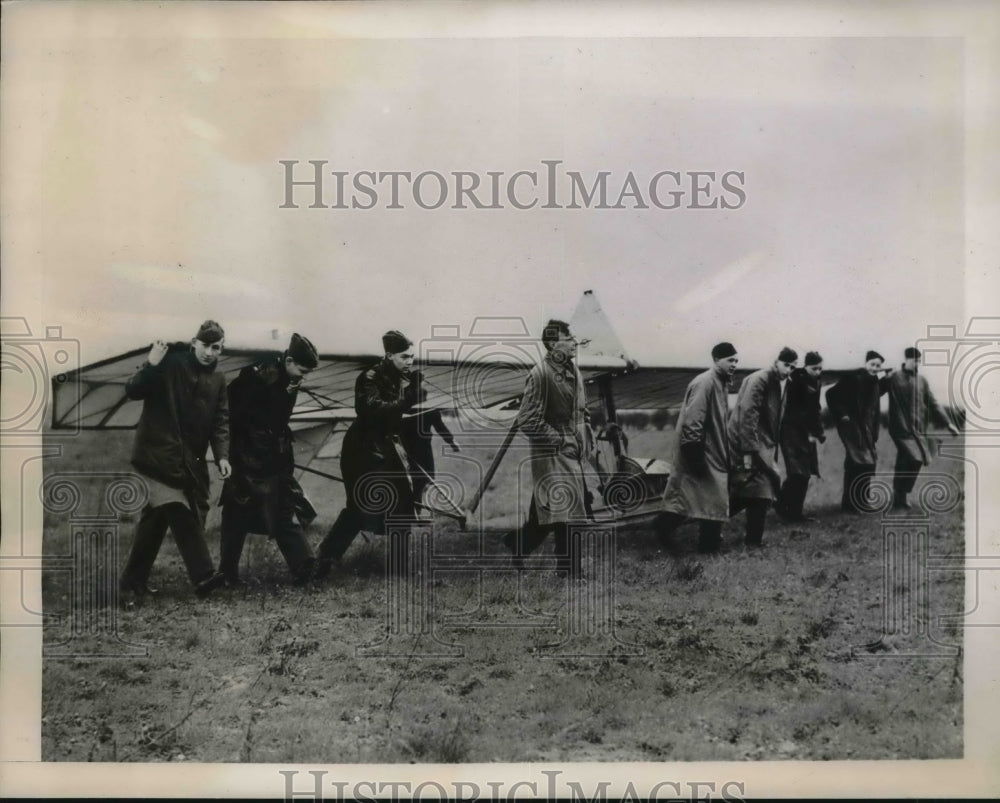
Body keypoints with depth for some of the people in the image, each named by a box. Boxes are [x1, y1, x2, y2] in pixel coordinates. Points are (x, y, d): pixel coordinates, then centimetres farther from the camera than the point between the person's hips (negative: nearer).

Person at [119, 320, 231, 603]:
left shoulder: (218, 380, 9)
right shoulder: (170, 363, -7)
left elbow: (221, 421, 7)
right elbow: (132, 391, -10)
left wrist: (222, 455, -6)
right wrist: (151, 366, -25)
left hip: (192, 459, 5)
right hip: (158, 452, -5)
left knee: (156, 517, 9)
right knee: (178, 511, -18)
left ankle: (133, 582, 19)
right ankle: (203, 576, -16)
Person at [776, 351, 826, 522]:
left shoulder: (816, 381, 9)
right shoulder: (797, 380, -13)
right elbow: (795, 410, -16)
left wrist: (819, 431, 5)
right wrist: (809, 433, -18)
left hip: (807, 433, 8)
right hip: (793, 431, -7)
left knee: (805, 474, 6)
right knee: (797, 473, -12)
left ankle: (795, 511, 13)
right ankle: (782, 506, 1)